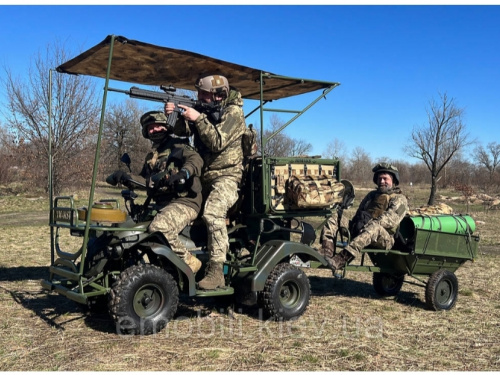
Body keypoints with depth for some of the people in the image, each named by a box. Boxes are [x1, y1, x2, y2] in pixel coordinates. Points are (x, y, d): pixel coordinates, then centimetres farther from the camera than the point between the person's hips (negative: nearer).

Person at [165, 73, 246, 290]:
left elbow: (217, 143, -24)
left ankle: (216, 270, -28)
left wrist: (198, 119, -29)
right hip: (203, 175, 8)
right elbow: (182, 129, 2)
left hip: (226, 175, -8)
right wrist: (172, 115, -17)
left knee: (212, 213, -31)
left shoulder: (233, 112, -14)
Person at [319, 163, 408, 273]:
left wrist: (370, 222, -24)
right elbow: (359, 212, 26)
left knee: (374, 227, -41)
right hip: (359, 231, 6)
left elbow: (391, 219, -10)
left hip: (384, 238, -6)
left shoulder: (399, 199, 8)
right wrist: (359, 219, 0)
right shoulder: (372, 195, 29)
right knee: (333, 220, -10)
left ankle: (341, 260, -56)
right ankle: (327, 251, -37)